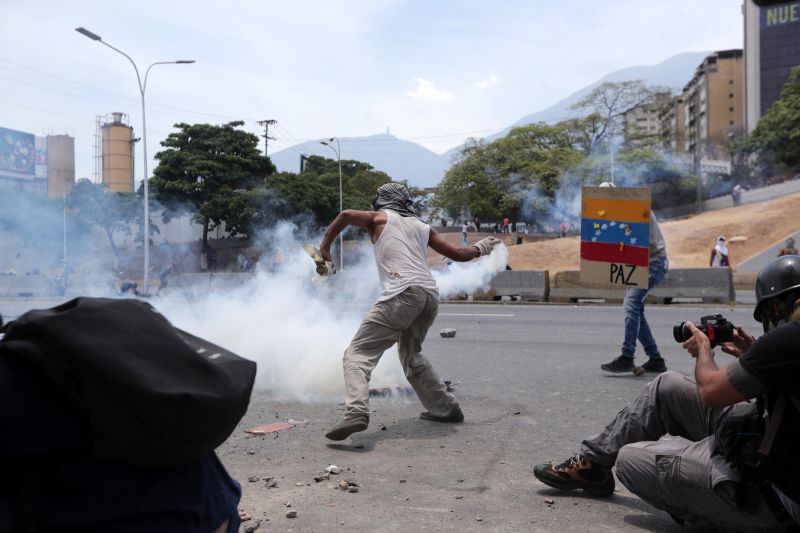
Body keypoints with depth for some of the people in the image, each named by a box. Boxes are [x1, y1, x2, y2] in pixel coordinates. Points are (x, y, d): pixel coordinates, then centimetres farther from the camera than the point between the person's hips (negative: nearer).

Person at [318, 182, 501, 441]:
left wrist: (324, 247, 11)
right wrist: (480, 248, 47)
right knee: (411, 356, 27)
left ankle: (356, 412, -28)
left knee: (358, 353, -7)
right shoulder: (423, 227, 27)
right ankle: (445, 408, 30)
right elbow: (458, 254, 28)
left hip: (402, 293, -6)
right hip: (430, 295, 6)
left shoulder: (380, 217, 17)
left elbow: (346, 215, 1)